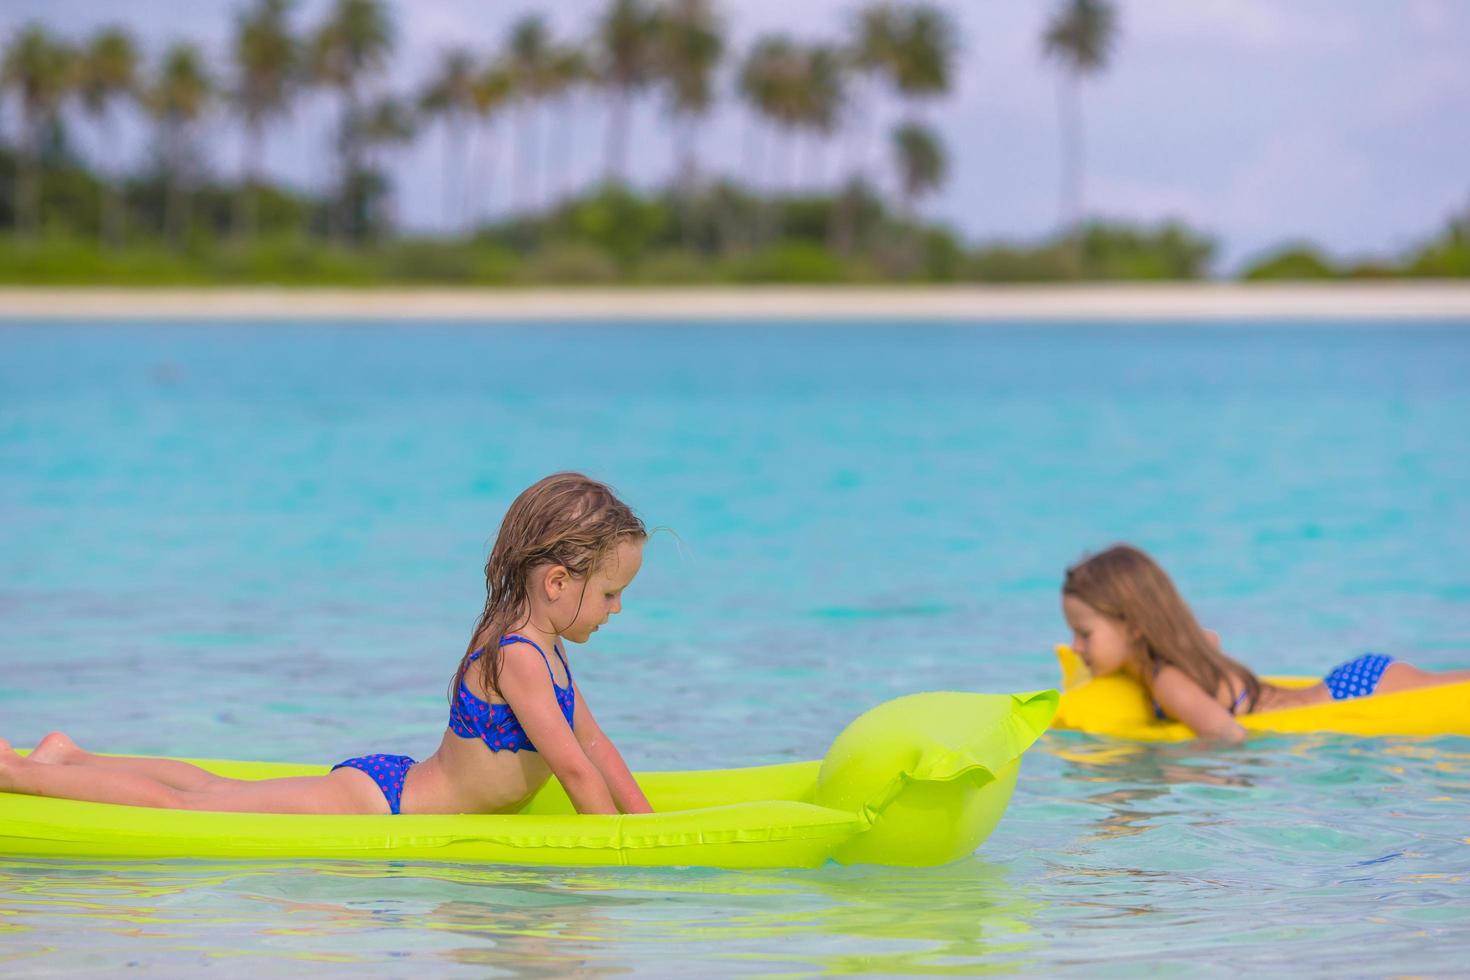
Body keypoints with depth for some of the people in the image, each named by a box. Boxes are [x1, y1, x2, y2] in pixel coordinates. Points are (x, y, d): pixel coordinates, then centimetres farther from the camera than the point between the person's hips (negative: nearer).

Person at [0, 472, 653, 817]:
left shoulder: (543, 646, 6)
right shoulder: (518, 658, -25)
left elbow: (594, 743, 13)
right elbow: (573, 768, -25)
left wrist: (644, 821, 7)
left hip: (389, 782, 9)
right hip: (366, 804, -9)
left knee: (220, 792, 22)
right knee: (179, 806, -4)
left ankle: (70, 759, 32)